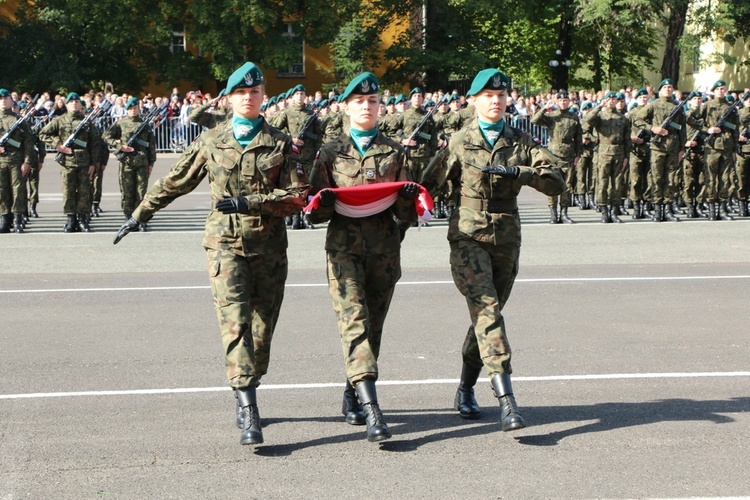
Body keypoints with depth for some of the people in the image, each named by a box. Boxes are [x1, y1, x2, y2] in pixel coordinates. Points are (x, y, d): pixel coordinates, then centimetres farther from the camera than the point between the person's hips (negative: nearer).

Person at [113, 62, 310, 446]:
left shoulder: (279, 143, 5)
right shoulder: (210, 142, 7)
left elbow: (298, 195, -3)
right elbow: (174, 183, 17)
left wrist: (249, 202, -13)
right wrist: (138, 215, 21)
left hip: (269, 247, 1)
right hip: (225, 243, -1)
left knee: (262, 327, 6)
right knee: (235, 321, -15)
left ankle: (246, 395, 27)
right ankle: (249, 414, -21)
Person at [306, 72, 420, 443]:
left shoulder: (395, 152, 12)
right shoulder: (330, 153, 8)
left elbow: (406, 214, 10)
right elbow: (316, 213, 7)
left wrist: (407, 199, -12)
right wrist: (325, 202, -15)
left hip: (385, 250, 2)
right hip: (344, 248, -2)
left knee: (373, 327, 7)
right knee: (354, 322, -16)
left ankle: (352, 397, 28)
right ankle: (371, 409, -25)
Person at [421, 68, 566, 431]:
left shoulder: (520, 142, 8)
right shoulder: (459, 143, 5)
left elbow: (557, 181, -6)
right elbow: (429, 185, 12)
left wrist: (519, 172, -20)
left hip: (506, 238, 3)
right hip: (468, 237, -3)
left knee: (487, 313, 10)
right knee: (486, 308, -18)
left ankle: (465, 391, 30)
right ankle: (506, 400, -27)